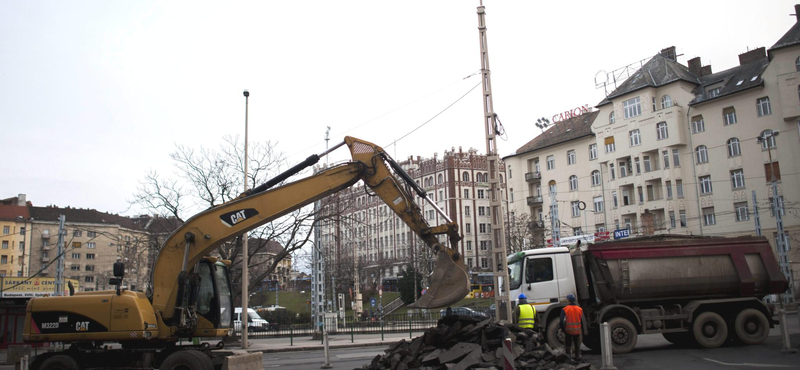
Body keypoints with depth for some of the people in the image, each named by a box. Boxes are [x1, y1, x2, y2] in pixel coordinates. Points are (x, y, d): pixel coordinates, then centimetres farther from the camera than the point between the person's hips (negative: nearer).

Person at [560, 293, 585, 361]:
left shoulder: (565, 309, -12)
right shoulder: (580, 309, -2)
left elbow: (561, 321, -14)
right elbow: (582, 321, 6)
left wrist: (563, 329, -3)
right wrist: (582, 330, 15)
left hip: (568, 330, -3)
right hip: (577, 331, 3)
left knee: (568, 345, 9)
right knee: (577, 344, 17)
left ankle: (567, 356, 9)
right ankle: (577, 356, 22)